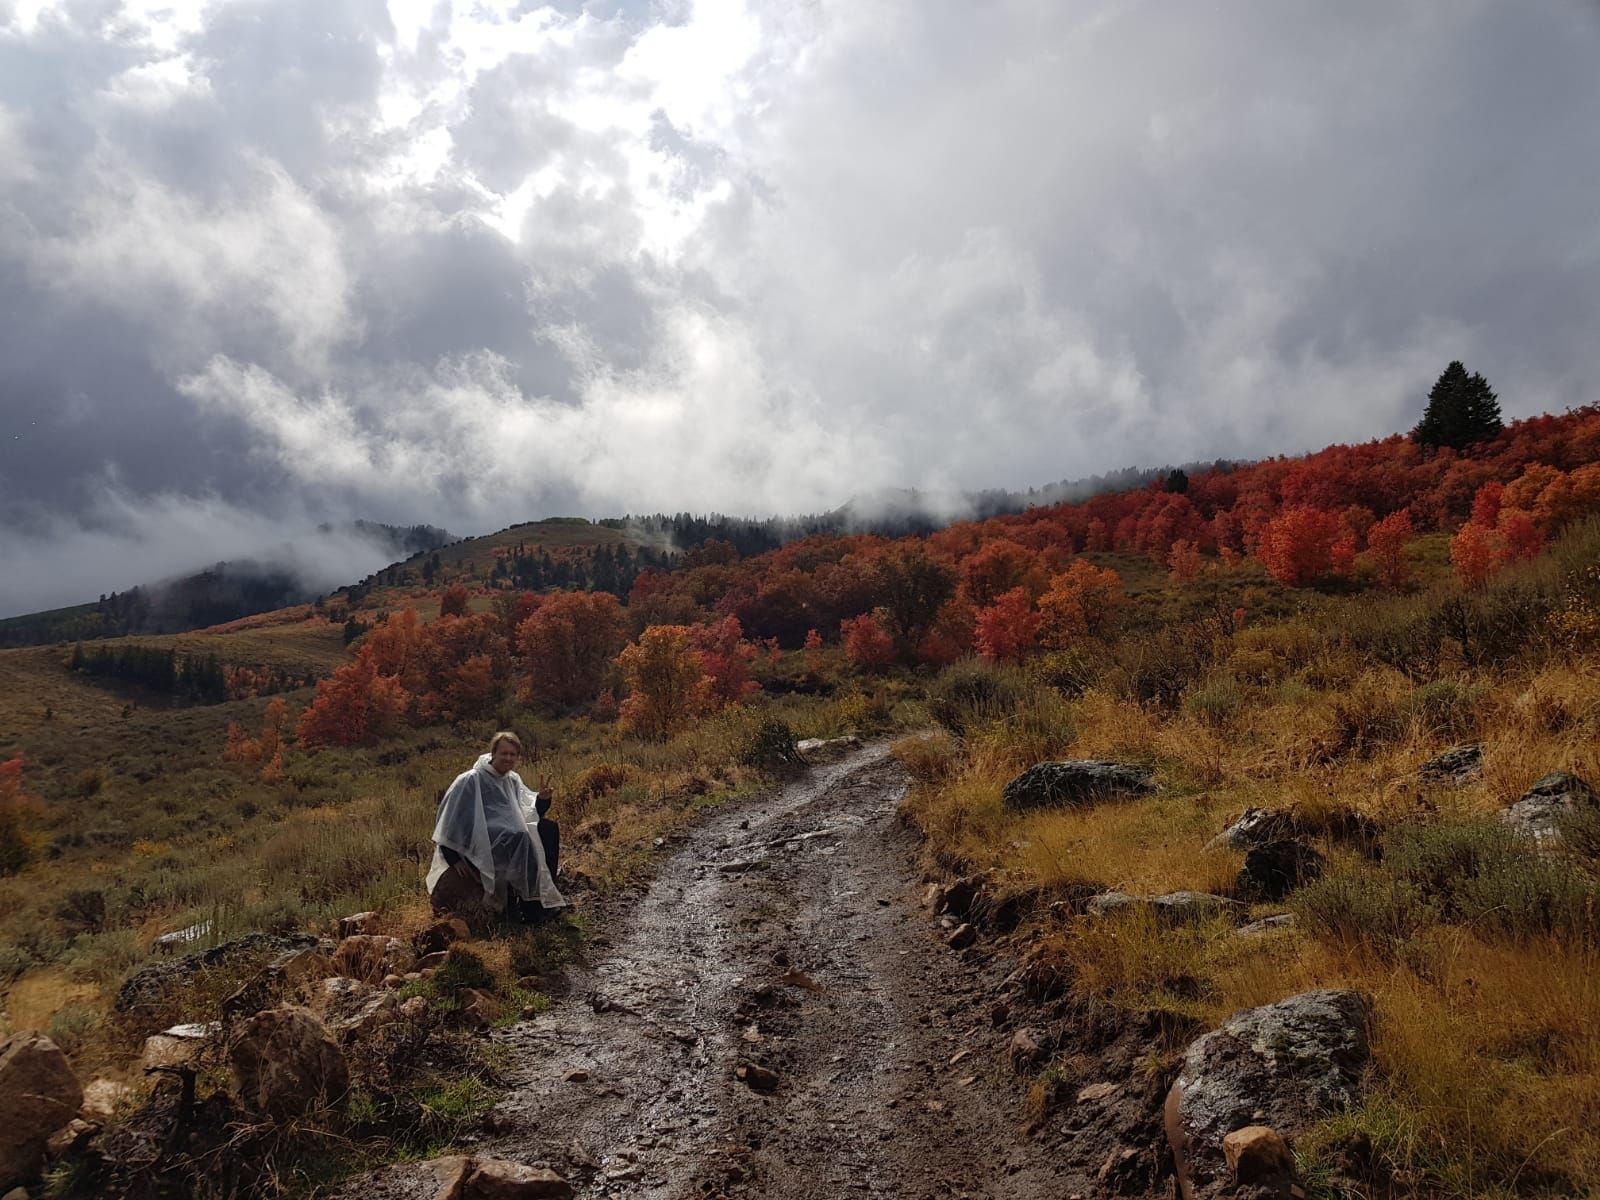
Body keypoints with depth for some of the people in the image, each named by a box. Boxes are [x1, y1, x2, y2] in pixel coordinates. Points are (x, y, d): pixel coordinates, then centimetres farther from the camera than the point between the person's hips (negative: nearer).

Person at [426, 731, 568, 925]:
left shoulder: (512, 781, 9)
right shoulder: (470, 781, -13)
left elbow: (529, 814, 6)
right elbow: (448, 820, -12)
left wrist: (543, 798, -15)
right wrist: (454, 859, -15)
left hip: (510, 840, 7)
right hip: (477, 851, -7)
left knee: (549, 828, -10)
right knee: (519, 839, -32)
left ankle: (545, 894, -5)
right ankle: (514, 900, -20)